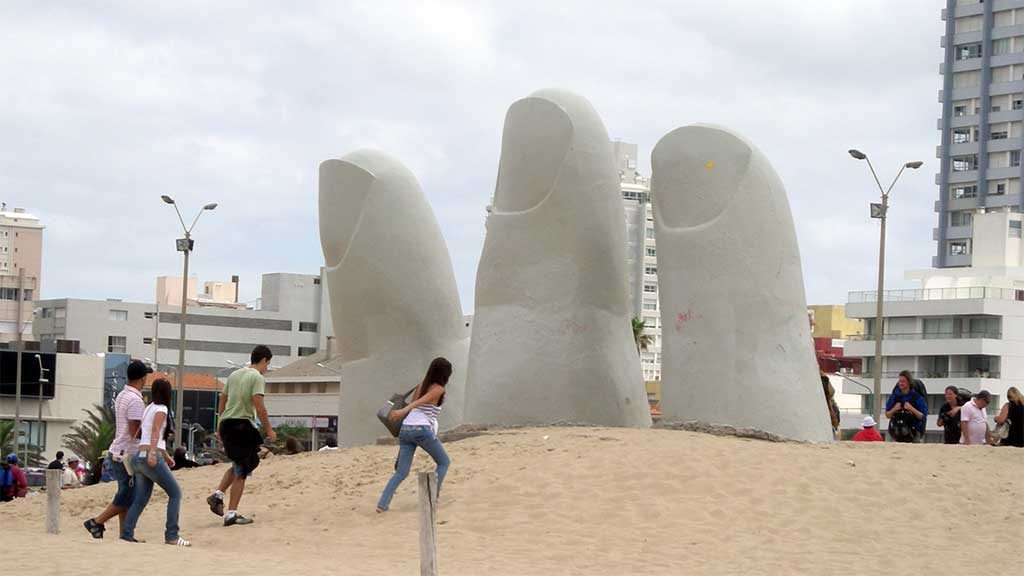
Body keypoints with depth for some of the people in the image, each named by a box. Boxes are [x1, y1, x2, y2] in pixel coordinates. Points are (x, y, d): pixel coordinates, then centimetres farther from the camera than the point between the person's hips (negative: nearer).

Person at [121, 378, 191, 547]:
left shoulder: (149, 408, 20)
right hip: (151, 457, -8)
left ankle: (126, 534, 1)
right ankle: (172, 536, -9)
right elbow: (156, 431, -20)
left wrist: (166, 456, 37)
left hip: (139, 457, 8)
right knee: (175, 493, -2)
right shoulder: (161, 410, -5)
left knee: (141, 499, 11)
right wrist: (153, 453, -32)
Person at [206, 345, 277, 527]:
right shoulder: (257, 378, -8)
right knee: (241, 473, 0)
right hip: (243, 426, -8)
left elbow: (222, 402, 19)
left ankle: (218, 495, 9)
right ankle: (231, 513, 0)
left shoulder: (234, 375, 15)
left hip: (226, 423, 8)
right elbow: (259, 407, -17)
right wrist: (269, 430, -10)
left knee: (238, 466, 24)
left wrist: (221, 428, 26)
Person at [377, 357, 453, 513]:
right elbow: (421, 401, -17)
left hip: (406, 429, 6)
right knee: (444, 462, 16)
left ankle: (382, 504, -10)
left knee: (401, 472, 6)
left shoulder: (422, 385, 19)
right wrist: (402, 411, -31)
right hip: (422, 429, -6)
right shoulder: (439, 389, -2)